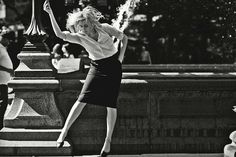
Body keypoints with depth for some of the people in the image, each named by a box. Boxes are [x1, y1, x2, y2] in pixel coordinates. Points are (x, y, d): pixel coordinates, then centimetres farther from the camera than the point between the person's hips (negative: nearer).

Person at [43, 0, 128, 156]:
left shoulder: (105, 28, -11)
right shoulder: (79, 38, -10)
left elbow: (124, 38, 3)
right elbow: (59, 34, -26)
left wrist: (121, 56, -7)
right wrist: (50, 13, -35)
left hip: (113, 67, -1)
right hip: (97, 68, 1)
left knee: (111, 104, -2)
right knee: (83, 99, -11)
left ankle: (108, 140, 8)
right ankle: (64, 131, -3)